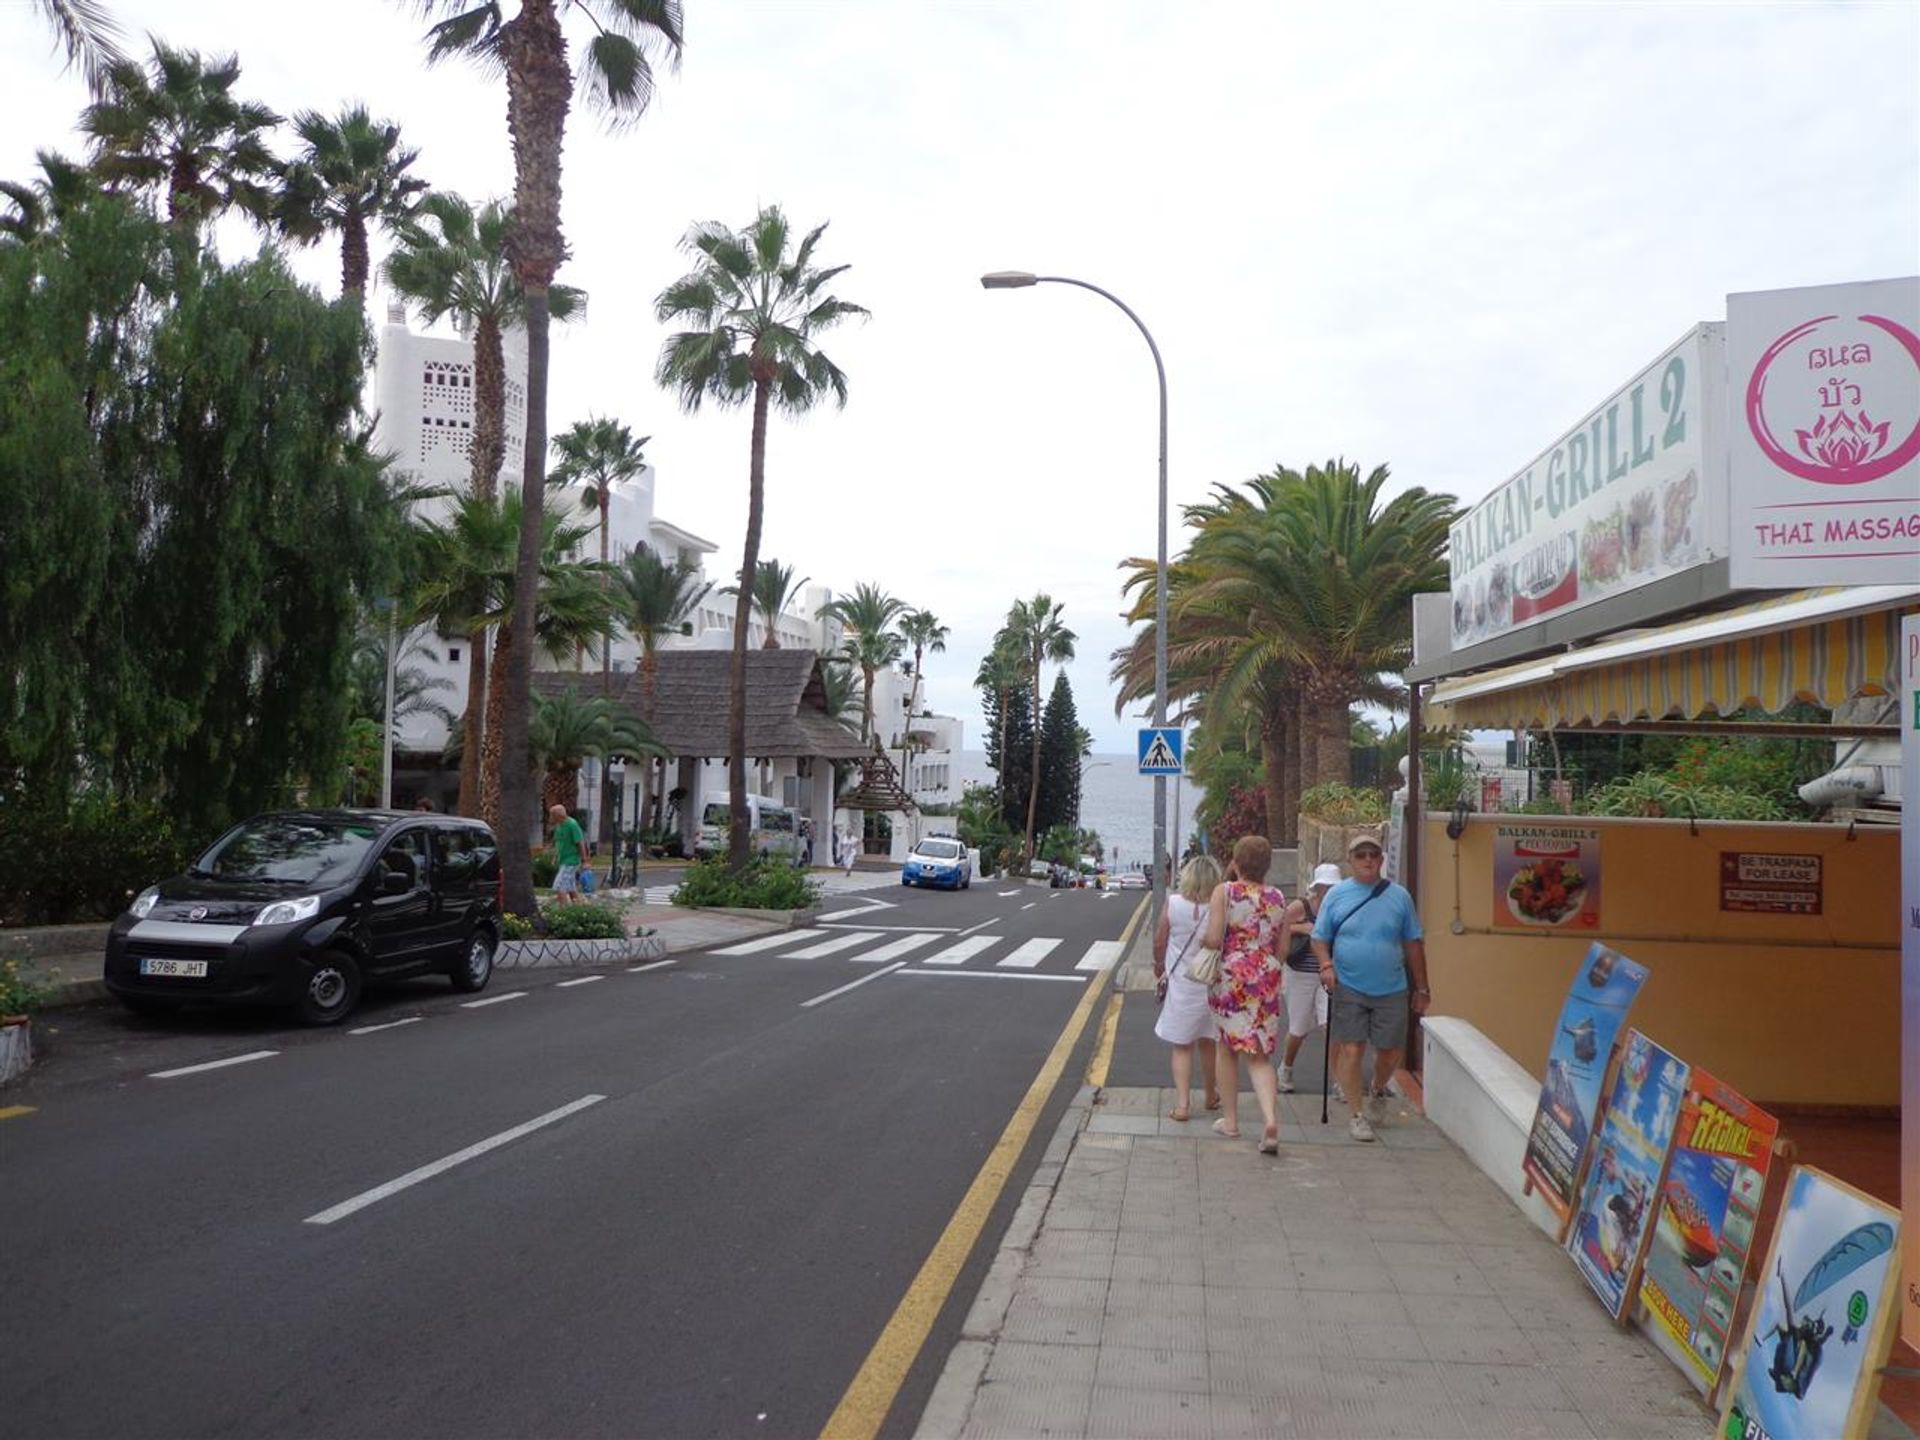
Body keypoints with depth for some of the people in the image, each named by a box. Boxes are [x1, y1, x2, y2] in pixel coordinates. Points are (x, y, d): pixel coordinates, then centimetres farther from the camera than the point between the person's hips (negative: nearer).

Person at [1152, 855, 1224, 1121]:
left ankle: (1181, 1104, -1)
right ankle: (1211, 1097, 35)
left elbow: (1159, 942, -2)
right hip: (1213, 985, 1)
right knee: (1208, 1043, 20)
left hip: (1182, 984, -1)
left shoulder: (1173, 904, -11)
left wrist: (1159, 966, 16)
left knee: (1182, 1047, 7)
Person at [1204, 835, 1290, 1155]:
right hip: (1268, 978, 3)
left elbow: (1214, 939, -15)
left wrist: (1202, 939, 6)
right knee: (1259, 1055, 6)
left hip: (1232, 976, -3)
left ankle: (1230, 1120, 21)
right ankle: (1270, 1118, -14)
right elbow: (1282, 948, 9)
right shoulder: (1278, 898, 5)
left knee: (1227, 1048, 14)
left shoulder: (1224, 891, -8)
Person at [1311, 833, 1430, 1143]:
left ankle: (1377, 1092, 38)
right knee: (1351, 1050, -3)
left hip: (1391, 989, 2)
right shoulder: (1337, 895, 1)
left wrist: (1422, 989, 9)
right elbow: (1320, 938, 5)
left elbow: (1413, 944, 9)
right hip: (1349, 987, -1)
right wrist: (1326, 964, -15)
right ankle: (1357, 1114, 12)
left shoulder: (1399, 896, 4)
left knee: (1391, 1051, 6)